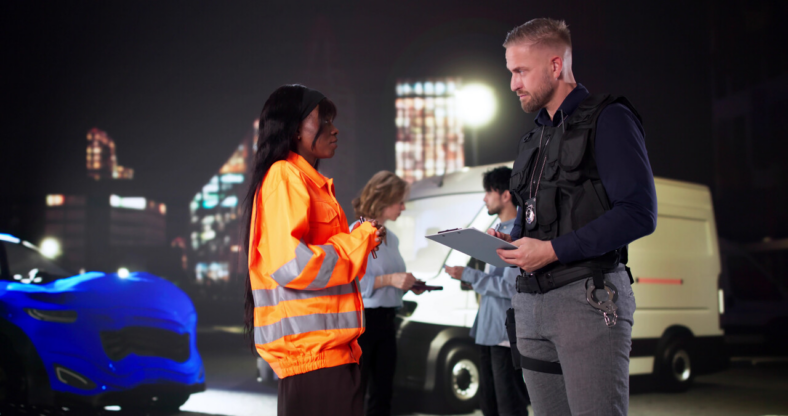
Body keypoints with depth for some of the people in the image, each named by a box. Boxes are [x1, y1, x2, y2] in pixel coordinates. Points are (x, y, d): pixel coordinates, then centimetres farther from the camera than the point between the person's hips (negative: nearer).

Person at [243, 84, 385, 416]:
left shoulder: (310, 182, 20)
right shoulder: (284, 176, -10)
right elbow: (291, 264, -21)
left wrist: (361, 240, 10)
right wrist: (360, 241, -9)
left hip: (329, 345, 9)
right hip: (308, 347, -9)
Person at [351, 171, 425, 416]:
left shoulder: (391, 238, 14)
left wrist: (409, 284, 2)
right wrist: (389, 279, -23)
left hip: (386, 320, 8)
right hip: (362, 318, -8)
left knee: (382, 392, 10)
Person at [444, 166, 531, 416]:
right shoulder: (498, 230, 14)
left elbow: (510, 287, -20)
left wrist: (468, 275, -14)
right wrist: (474, 281, 8)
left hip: (507, 333, -10)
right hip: (488, 330, 10)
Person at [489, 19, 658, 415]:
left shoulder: (607, 119, -3)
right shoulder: (534, 137, 21)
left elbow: (639, 213, -13)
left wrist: (554, 250, -16)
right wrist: (510, 241, 5)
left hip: (588, 295, -7)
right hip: (530, 301, 7)